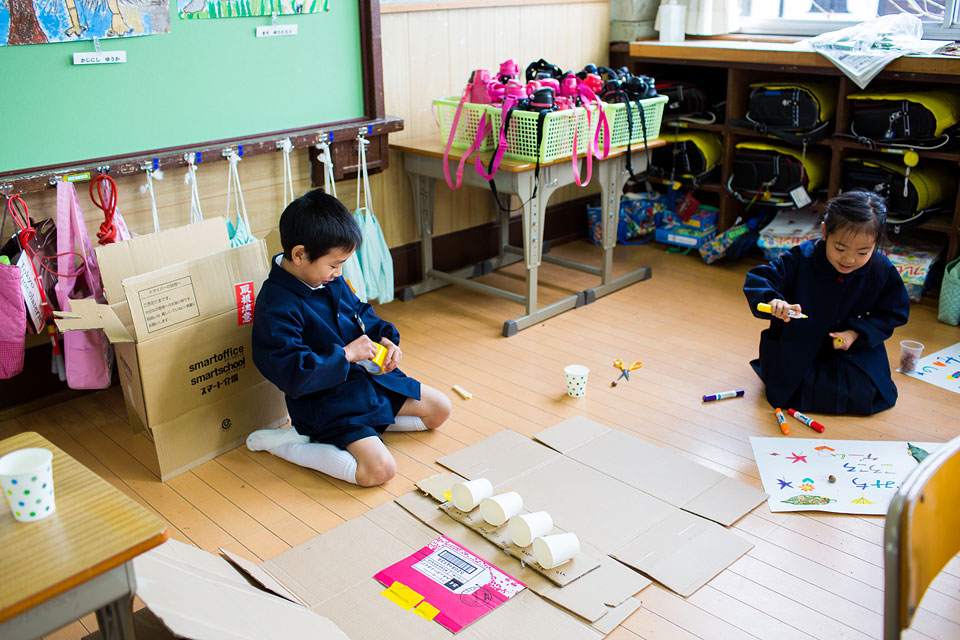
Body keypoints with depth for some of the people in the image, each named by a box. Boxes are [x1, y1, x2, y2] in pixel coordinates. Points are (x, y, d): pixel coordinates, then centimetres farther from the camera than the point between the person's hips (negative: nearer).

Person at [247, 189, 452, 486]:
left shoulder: (332, 280, 1)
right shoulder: (275, 307, -26)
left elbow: (361, 312, 19)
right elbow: (292, 374, -32)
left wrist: (385, 339, -1)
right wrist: (346, 354, -26)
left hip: (367, 378, 9)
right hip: (325, 401, -9)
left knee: (439, 409, 14)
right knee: (380, 469, -23)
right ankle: (282, 442, -7)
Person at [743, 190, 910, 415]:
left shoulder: (882, 272, -10)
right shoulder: (802, 258, -17)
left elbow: (894, 313, 2)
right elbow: (757, 279, -18)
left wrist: (858, 333, -15)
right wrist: (773, 301, -41)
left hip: (853, 346, 2)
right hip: (798, 344, -2)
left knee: (865, 394, -18)